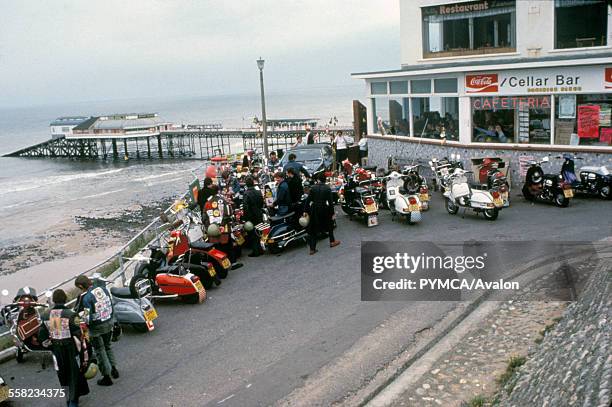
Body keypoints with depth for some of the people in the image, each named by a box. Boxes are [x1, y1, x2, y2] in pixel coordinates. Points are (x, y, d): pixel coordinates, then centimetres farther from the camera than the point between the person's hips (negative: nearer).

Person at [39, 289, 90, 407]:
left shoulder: (46, 316, -4)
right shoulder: (70, 314, -18)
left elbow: (42, 336, 1)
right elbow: (77, 334, -17)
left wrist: (50, 344, 16)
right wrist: (81, 347, -3)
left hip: (57, 350, 4)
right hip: (71, 349, -4)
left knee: (63, 375, 20)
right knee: (74, 374, 11)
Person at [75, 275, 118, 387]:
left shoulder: (85, 297, -23)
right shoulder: (103, 289, -4)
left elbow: (88, 317, -21)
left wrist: (86, 324, -3)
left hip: (96, 327, -6)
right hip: (109, 322, 6)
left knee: (100, 351, 10)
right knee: (107, 346, 27)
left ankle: (107, 377, 18)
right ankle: (113, 369, 31)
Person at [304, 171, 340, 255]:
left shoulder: (313, 188, -5)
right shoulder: (327, 188, -8)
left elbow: (308, 200, -5)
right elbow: (330, 201, -8)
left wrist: (305, 211, 3)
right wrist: (332, 213, -2)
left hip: (314, 209, 1)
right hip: (324, 209, -1)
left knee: (313, 229, 7)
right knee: (329, 224, 24)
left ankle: (312, 248, 5)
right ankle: (332, 241, 37)